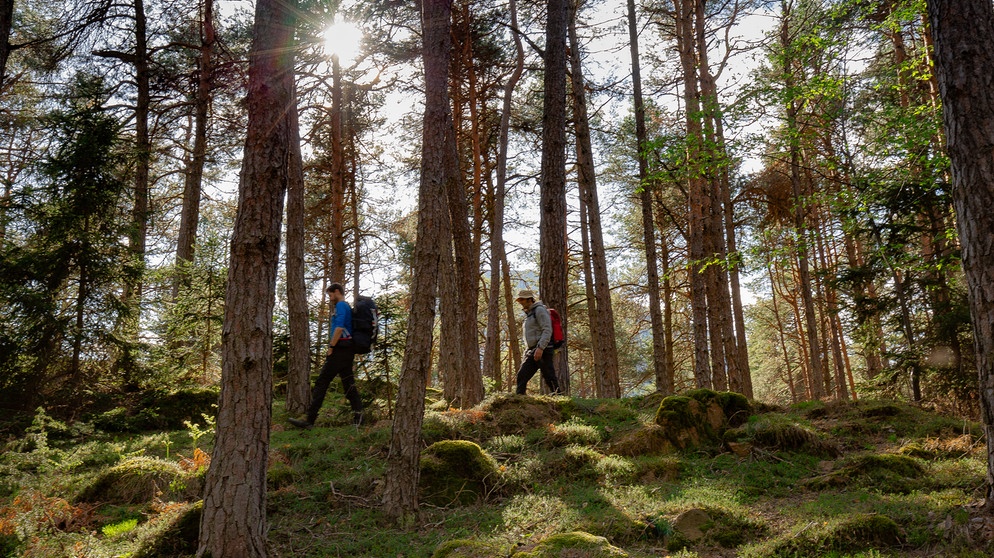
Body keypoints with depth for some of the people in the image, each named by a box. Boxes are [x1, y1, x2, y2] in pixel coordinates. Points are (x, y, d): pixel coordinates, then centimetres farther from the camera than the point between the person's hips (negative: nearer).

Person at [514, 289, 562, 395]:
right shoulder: (528, 314, 24)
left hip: (543, 350, -9)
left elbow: (547, 330, -16)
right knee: (522, 376, 0)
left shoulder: (539, 310, -5)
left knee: (549, 378, -9)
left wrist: (540, 348, -25)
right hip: (532, 351, 9)